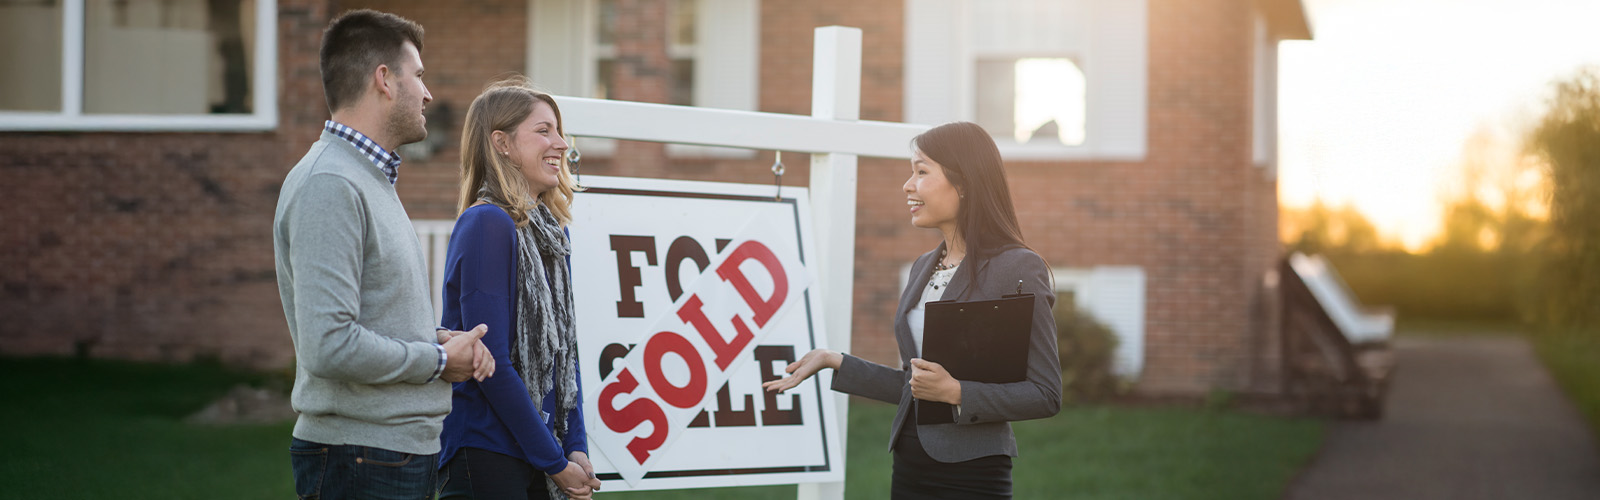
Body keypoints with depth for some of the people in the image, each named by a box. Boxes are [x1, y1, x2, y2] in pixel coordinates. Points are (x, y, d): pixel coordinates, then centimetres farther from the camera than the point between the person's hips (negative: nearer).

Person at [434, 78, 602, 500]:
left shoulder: (551, 231, 11)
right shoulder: (486, 224, -13)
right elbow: (491, 363, -18)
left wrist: (576, 449, 4)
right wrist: (555, 461, -13)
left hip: (540, 461, 8)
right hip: (487, 458, -8)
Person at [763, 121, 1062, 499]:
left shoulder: (1019, 269, -10)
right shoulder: (924, 268, 13)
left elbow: (1046, 395, -13)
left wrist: (955, 393, -21)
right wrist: (835, 363, 12)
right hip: (910, 468, 7)